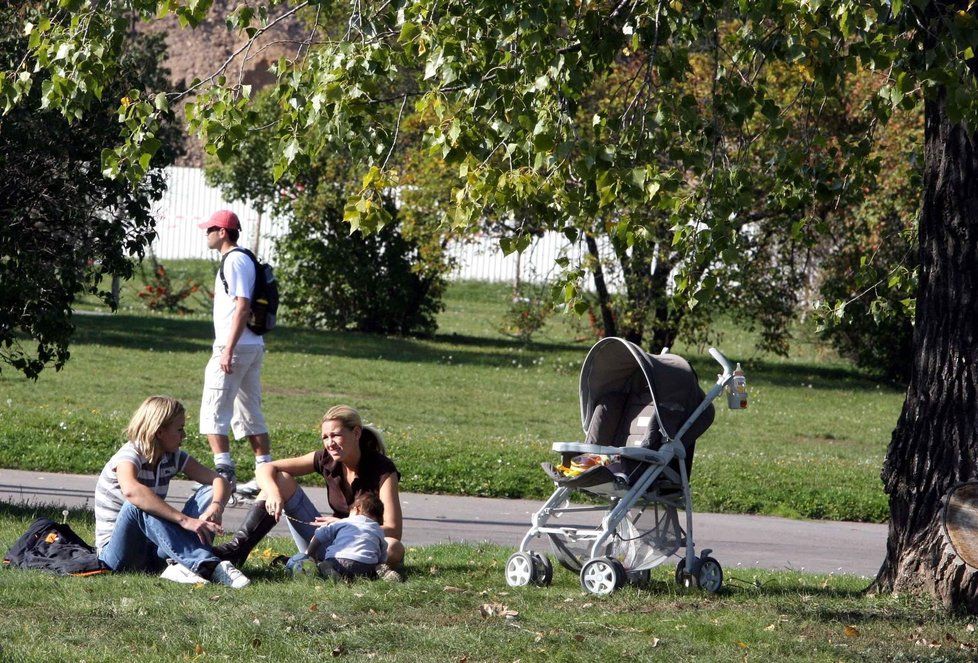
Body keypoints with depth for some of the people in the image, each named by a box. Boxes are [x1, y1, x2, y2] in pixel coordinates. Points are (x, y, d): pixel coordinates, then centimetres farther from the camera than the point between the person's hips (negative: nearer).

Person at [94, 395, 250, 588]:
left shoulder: (173, 457, 4)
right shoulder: (130, 456, -18)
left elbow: (218, 480, 0)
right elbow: (130, 490, -41)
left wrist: (216, 507, -25)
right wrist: (184, 520, -46)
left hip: (153, 551, 7)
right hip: (117, 552, -7)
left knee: (209, 494, -7)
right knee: (140, 504, -36)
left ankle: (185, 566, -34)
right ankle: (209, 565, -42)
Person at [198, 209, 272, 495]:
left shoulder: (235, 261, -12)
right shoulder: (242, 260, 18)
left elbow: (242, 307, -20)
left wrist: (228, 350, -24)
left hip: (235, 348, -10)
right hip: (253, 347, 10)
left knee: (214, 412, -9)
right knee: (250, 414, 13)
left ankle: (224, 471, -16)